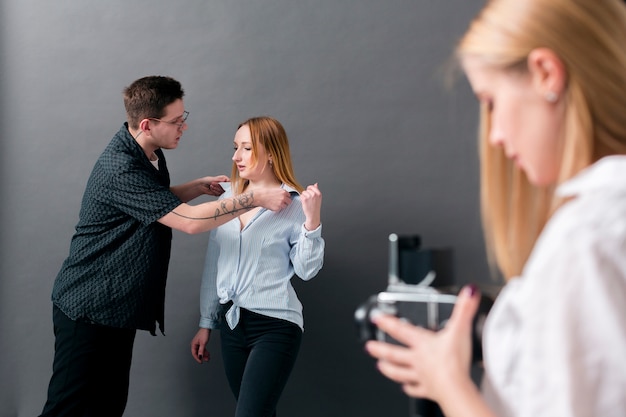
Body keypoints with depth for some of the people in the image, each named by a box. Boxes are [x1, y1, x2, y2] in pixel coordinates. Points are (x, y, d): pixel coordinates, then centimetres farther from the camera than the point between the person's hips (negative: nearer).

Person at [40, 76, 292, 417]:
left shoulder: (150, 155, 6)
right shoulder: (121, 170, -24)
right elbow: (190, 221, -28)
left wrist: (197, 187, 9)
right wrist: (256, 198, -23)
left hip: (117, 307, 9)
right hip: (88, 308, -9)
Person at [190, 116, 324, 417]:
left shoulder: (294, 204, -6)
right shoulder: (228, 199, 8)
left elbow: (306, 270, -8)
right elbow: (213, 267, 13)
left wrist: (312, 221, -20)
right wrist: (206, 323, 15)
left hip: (275, 325, -5)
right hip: (232, 323, 5)